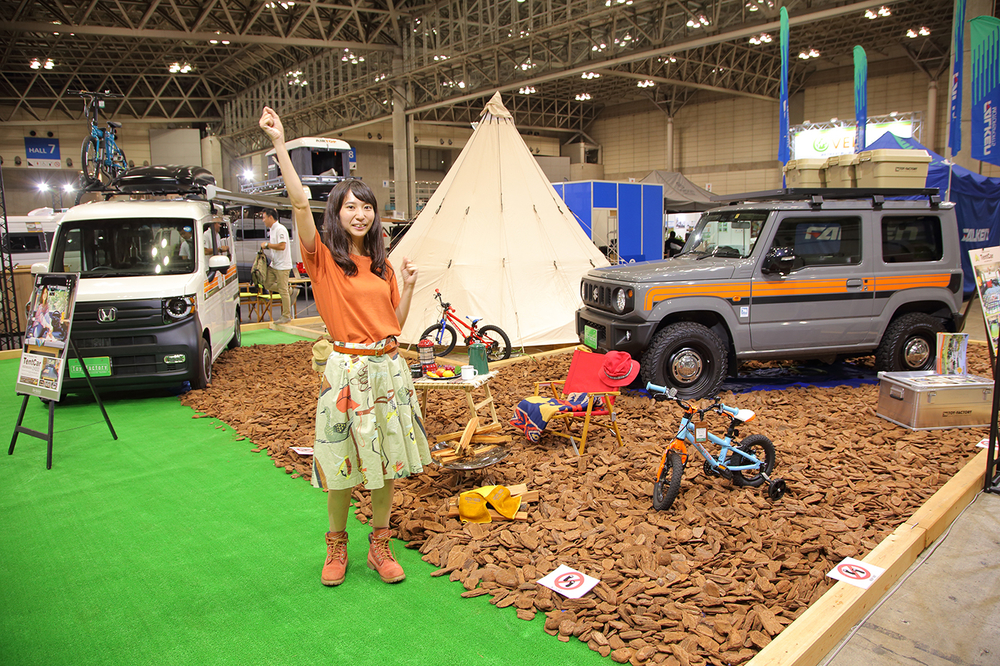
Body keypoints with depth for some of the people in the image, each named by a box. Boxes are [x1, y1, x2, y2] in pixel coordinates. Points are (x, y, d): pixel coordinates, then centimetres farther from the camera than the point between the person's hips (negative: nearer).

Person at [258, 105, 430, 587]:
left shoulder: (382, 266, 11)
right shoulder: (324, 258, -4)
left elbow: (396, 324, 13)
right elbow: (300, 204, -20)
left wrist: (408, 286, -2)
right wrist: (280, 146, -28)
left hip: (388, 367, 5)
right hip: (347, 369, -4)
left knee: (388, 463, 10)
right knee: (343, 466, 5)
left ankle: (379, 547, 27)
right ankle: (336, 546, 28)